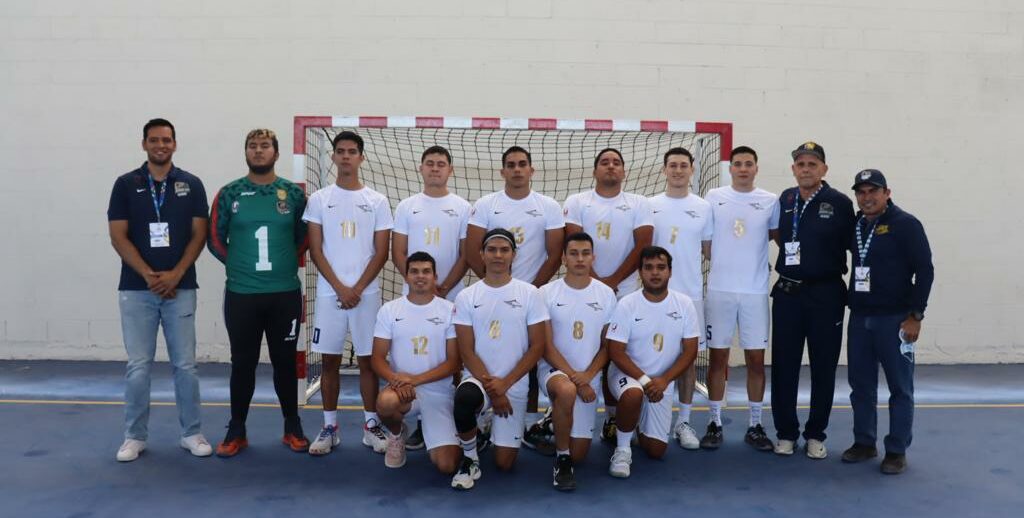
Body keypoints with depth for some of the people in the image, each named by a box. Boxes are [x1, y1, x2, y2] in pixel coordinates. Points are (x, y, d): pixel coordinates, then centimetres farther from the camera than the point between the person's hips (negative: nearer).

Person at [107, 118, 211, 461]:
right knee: (138, 366, 4)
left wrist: (175, 275, -11)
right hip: (136, 289, 0)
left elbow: (199, 235, 0)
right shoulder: (126, 184, 3)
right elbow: (118, 236, -2)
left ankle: (191, 433, 16)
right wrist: (148, 275, -12)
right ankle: (135, 436, 17)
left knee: (185, 364, 4)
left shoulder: (191, 185, 4)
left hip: (181, 288, 0)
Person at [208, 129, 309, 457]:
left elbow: (304, 237, 10)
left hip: (286, 293, 0)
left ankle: (293, 429, 21)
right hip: (240, 294, 0)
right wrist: (239, 265, 8)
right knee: (242, 363, 7)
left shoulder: (295, 193, 2)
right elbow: (216, 240, 7)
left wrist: (286, 264, 6)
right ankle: (236, 431, 20)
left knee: (285, 362, 9)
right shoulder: (229, 194, 1)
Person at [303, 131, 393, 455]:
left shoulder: (377, 201, 4)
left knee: (367, 360, 4)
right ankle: (329, 427, 17)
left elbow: (381, 253, 1)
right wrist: (340, 288, -9)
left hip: (366, 293, 0)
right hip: (329, 293, 0)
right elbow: (315, 251, 1)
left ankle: (371, 425, 15)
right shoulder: (319, 200, 5)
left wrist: (357, 289, -8)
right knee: (330, 361, 6)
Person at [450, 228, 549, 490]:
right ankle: (470, 458, -9)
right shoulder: (466, 297, -1)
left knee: (505, 463, -1)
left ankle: (495, 428, 34)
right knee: (464, 398, -38)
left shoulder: (530, 294, -2)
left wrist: (504, 384, -13)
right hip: (478, 379, 0)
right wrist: (490, 385, -14)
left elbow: (537, 346, -4)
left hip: (514, 385, 1)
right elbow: (466, 351, -4)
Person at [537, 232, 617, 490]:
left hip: (589, 378, 3)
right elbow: (546, 345, -8)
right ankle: (561, 458, -17)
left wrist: (586, 376, -13)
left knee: (579, 455, 2)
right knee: (566, 390, -41)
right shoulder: (547, 292, -5)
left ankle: (557, 421, 37)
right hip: (554, 370, -3)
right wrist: (572, 376, -19)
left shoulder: (606, 294, 2)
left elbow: (608, 345, 3)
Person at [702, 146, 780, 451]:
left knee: (756, 359, 6)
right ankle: (715, 423, 16)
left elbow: (777, 235, 13)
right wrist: (723, 262, 1)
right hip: (719, 289, -1)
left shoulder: (770, 202, 4)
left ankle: (755, 426, 18)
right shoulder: (714, 197, 3)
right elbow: (705, 240, 7)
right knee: (718, 357, 5)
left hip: (756, 291, 1)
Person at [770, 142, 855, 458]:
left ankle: (816, 435, 21)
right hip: (787, 293, 3)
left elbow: (853, 244, -2)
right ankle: (786, 432, 20)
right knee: (784, 366, 6)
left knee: (824, 367, 7)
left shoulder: (840, 203, -6)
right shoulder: (785, 200, 5)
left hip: (826, 295, -3)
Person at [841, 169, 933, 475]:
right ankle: (864, 443, 23)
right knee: (861, 384, 11)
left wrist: (916, 315, -13)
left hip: (894, 319, -6)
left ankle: (897, 451, 14)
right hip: (860, 318, 6)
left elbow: (925, 270, -10)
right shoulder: (855, 225, 9)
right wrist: (851, 306, 8)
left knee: (900, 387, 4)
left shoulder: (905, 225, -8)